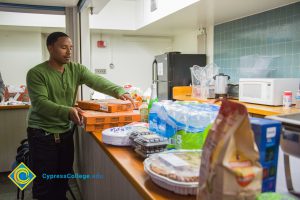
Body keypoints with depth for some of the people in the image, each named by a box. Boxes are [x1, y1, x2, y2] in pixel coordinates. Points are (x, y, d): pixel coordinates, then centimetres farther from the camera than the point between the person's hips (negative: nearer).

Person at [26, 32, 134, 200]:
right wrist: (67, 112, -37)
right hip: (43, 135, -4)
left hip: (66, 132, 5)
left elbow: (97, 81, -12)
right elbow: (40, 103, -21)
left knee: (63, 180, 17)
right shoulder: (36, 73, -11)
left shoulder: (76, 69, 1)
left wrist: (119, 91, -30)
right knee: (44, 183, 5)